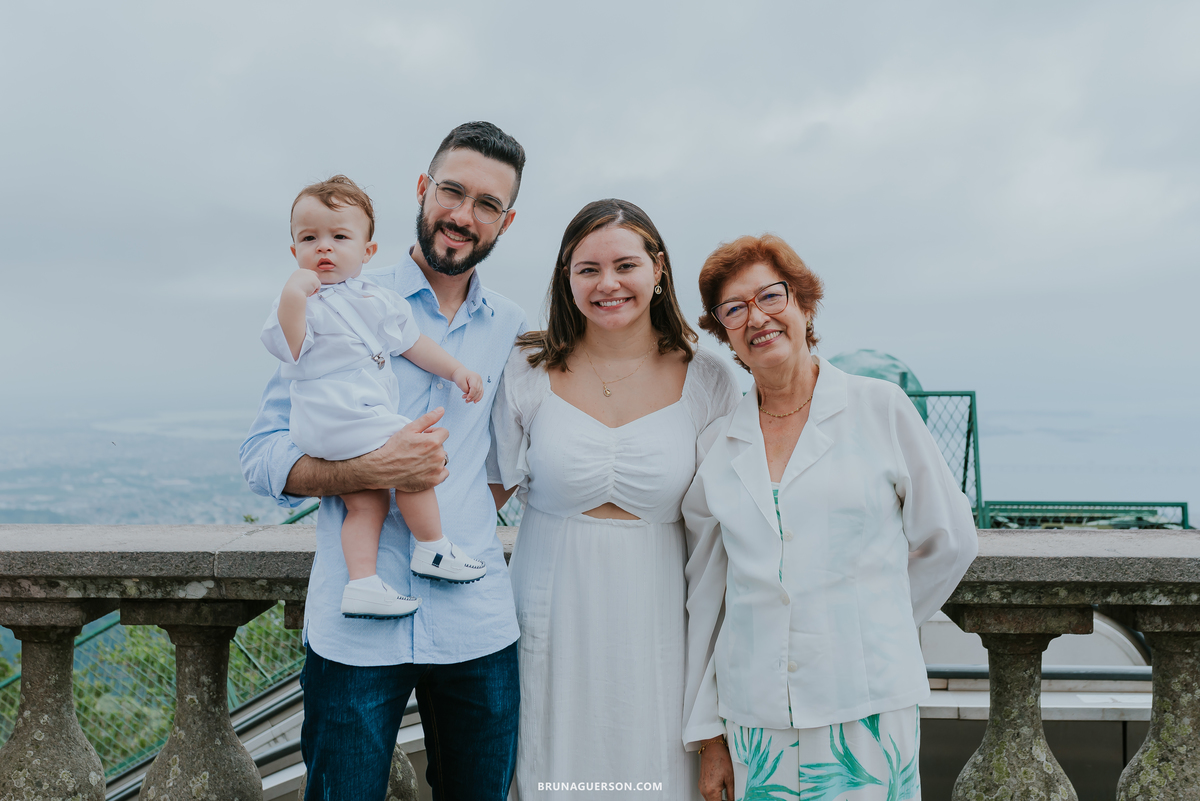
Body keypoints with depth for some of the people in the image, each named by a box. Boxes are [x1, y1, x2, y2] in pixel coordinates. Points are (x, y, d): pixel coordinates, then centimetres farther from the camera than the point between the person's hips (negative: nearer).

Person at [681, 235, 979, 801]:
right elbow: (705, 595, 8)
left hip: (869, 709, -2)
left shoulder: (881, 409, -1)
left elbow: (949, 541, 7)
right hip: (755, 711, 2)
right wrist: (707, 734, 7)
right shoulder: (717, 446, 5)